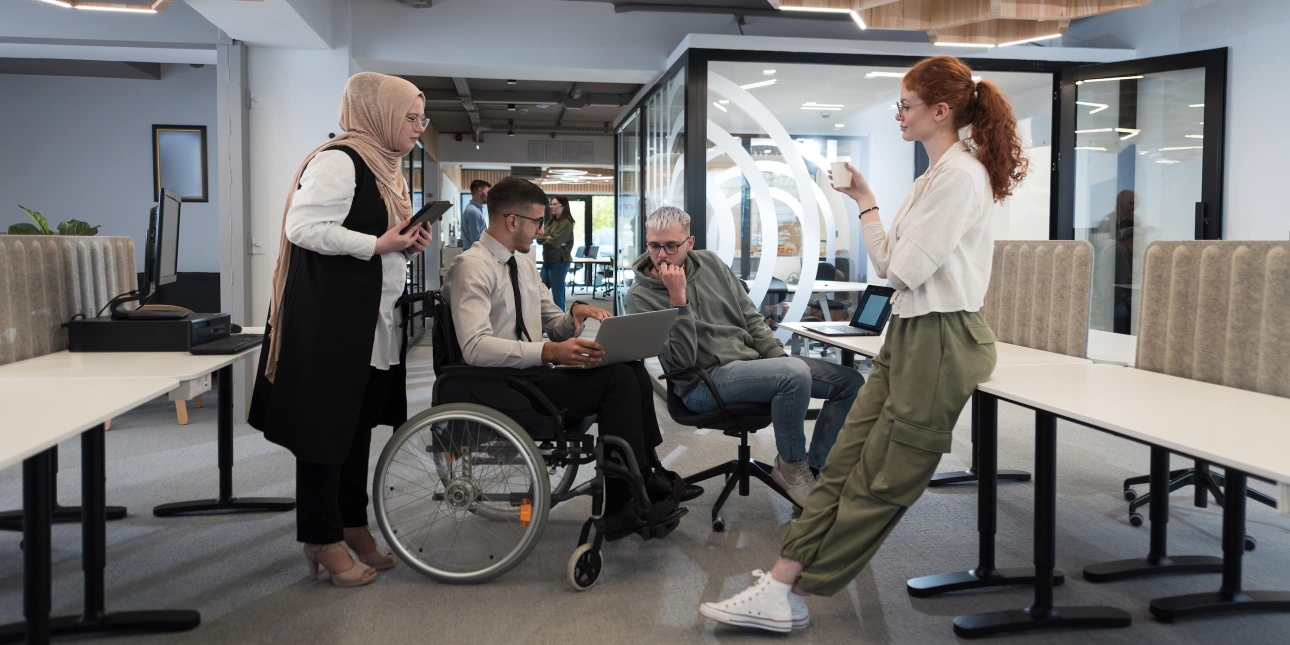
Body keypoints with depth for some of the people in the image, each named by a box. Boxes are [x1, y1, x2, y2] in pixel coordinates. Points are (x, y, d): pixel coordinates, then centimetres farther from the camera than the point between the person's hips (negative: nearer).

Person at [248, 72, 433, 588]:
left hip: (372, 318, 10)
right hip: (330, 315, -10)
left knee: (358, 424, 14)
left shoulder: (382, 166, 18)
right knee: (325, 426, -1)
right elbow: (303, 226, -22)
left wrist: (407, 244, 7)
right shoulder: (338, 160, -13)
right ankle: (323, 540, 9)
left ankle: (352, 527, 26)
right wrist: (377, 244, -20)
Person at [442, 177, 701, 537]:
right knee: (616, 377, -21)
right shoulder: (472, 267, -12)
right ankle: (624, 505, -16)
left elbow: (555, 326, 21)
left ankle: (650, 478, -6)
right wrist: (550, 352, -34)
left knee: (631, 364, -11)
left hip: (532, 372, 8)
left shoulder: (523, 264, 15)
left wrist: (575, 314, -4)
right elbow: (475, 348, -25)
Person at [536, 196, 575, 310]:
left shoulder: (566, 223, -12)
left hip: (559, 262, -8)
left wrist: (544, 237, 0)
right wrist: (547, 237, -10)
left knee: (557, 295, -2)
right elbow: (539, 238, 8)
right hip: (547, 261, 8)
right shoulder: (551, 221, 13)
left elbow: (554, 242, -18)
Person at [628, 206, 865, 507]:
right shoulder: (642, 295, -8)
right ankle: (791, 466, -10)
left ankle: (815, 466, 8)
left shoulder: (710, 263, 8)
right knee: (795, 373, -33)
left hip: (753, 359, 7)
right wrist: (678, 298, -24)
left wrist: (779, 356, 1)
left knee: (850, 381, 0)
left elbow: (750, 316, 14)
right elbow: (682, 360, -18)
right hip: (706, 380, -7)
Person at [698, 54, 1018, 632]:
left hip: (941, 340, -10)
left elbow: (902, 269, -16)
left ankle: (786, 593, 6)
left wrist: (865, 204, -6)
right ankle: (780, 587, 4)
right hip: (909, 332, 10)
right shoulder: (938, 174, 17)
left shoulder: (961, 174, -13)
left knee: (878, 481, 0)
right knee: (844, 464, 3)